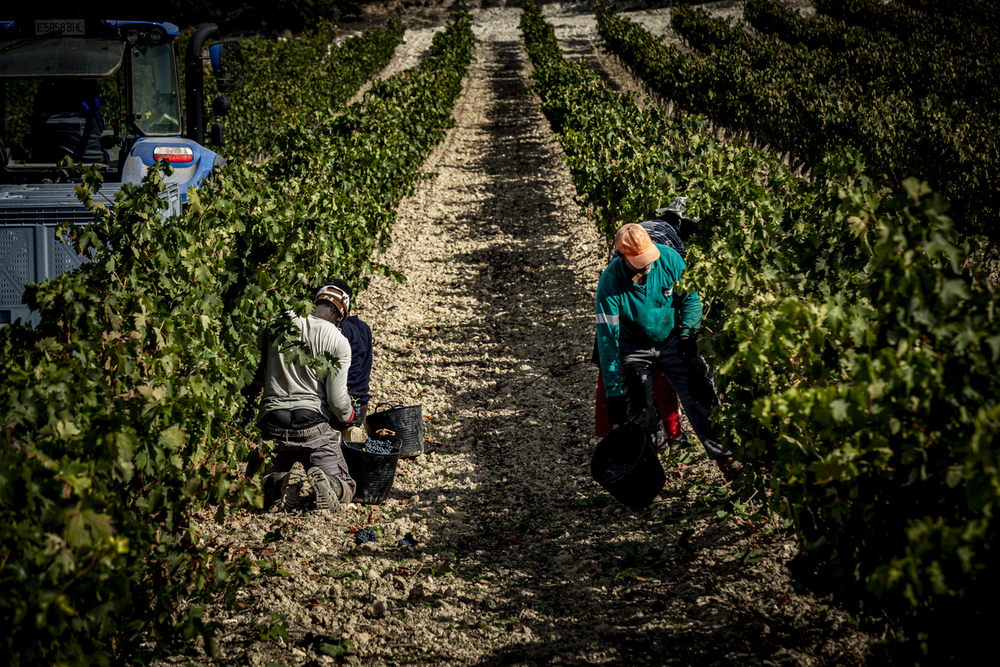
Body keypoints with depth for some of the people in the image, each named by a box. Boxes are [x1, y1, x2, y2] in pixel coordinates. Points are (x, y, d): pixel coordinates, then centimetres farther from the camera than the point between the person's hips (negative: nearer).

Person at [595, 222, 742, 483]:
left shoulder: (669, 258, -20)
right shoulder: (610, 282, -26)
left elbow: (690, 298, -2)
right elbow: (607, 337, -24)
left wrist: (688, 332, -18)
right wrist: (613, 391, -25)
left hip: (672, 341, 2)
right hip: (634, 349, -2)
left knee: (700, 397, -9)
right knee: (636, 414, -11)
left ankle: (726, 459, -1)